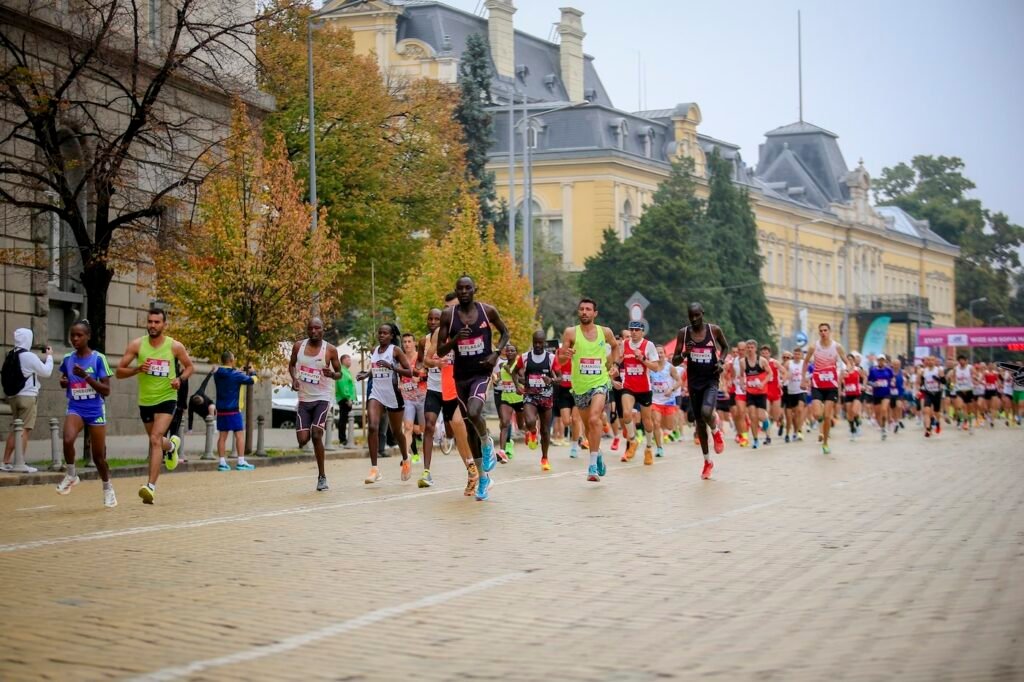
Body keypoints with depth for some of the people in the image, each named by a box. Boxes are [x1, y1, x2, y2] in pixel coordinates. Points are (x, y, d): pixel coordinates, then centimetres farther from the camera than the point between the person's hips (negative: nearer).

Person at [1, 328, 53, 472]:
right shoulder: (29, 356, -13)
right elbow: (46, 372, -6)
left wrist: (43, 360, 13)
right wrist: (49, 357, 8)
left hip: (13, 396, 8)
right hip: (27, 396, -8)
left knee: (15, 429, 14)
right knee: (25, 430, -6)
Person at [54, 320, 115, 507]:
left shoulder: (98, 358, -8)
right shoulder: (68, 359, 4)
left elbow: (106, 390, -10)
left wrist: (86, 376, -22)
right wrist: (63, 382, 0)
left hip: (95, 411, -2)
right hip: (75, 409, 2)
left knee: (98, 456, 6)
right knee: (68, 440, -29)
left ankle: (108, 489, 29)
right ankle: (71, 475, -5)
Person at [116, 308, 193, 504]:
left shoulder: (174, 346, -8)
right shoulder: (137, 345, -6)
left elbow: (189, 366, 8)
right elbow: (119, 372, -4)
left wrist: (180, 379, -12)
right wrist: (137, 369, -23)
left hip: (167, 399, -4)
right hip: (145, 401, 4)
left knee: (155, 439, -20)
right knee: (155, 440, 21)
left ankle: (151, 486, -25)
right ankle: (171, 445, 59)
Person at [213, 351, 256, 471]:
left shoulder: (217, 375, 5)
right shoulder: (235, 375, -14)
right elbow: (251, 380, -5)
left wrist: (244, 373, 16)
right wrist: (252, 373, 16)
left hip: (221, 410, 6)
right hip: (233, 410, -6)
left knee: (222, 436, 7)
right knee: (240, 434, 0)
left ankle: (222, 463, 5)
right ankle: (241, 462, -2)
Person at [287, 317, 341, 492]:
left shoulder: (330, 350, -6)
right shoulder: (298, 346, 1)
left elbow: (339, 372, 4)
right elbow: (291, 364, 17)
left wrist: (332, 374, -19)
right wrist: (294, 379, -3)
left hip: (322, 398, -3)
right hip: (304, 398, 3)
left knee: (316, 435, -17)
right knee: (303, 440, -4)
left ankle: (322, 477, -6)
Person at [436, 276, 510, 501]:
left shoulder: (488, 310, -4)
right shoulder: (448, 315, -2)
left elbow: (504, 332, 12)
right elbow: (440, 351, 0)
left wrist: (496, 354, -5)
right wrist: (455, 340, -19)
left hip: (482, 371, -3)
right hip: (461, 375, 3)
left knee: (473, 413, -30)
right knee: (471, 426, 9)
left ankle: (487, 444, 3)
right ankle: (483, 477, 21)